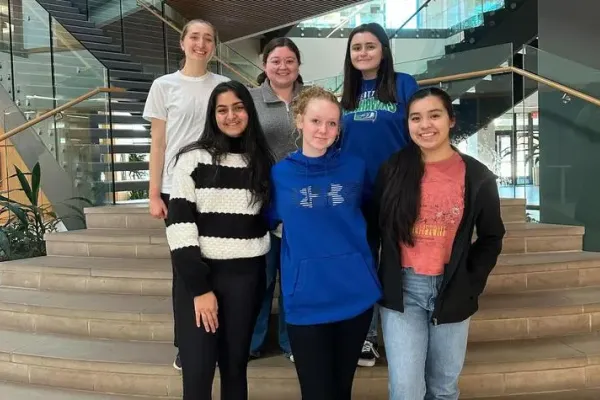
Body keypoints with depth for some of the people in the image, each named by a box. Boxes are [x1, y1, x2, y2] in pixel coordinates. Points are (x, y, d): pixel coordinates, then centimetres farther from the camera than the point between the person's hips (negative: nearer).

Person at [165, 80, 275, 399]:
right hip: (198, 275, -2)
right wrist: (199, 287, -12)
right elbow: (178, 223, -8)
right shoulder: (193, 159, -2)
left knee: (235, 365, 10)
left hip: (246, 277, 3)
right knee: (197, 370, -2)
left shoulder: (263, 162, 9)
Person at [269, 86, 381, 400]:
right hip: (305, 300, -1)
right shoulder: (280, 173, -3)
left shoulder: (355, 168, 1)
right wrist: (302, 241, 1)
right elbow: (268, 222, 9)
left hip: (356, 295, 2)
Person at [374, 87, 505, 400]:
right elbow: (375, 229, 4)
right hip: (401, 290, -1)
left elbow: (491, 238, 7)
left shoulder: (477, 176, -3)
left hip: (452, 292, 1)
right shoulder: (392, 170, -2)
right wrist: (383, 279, 0)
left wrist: (471, 285, -1)